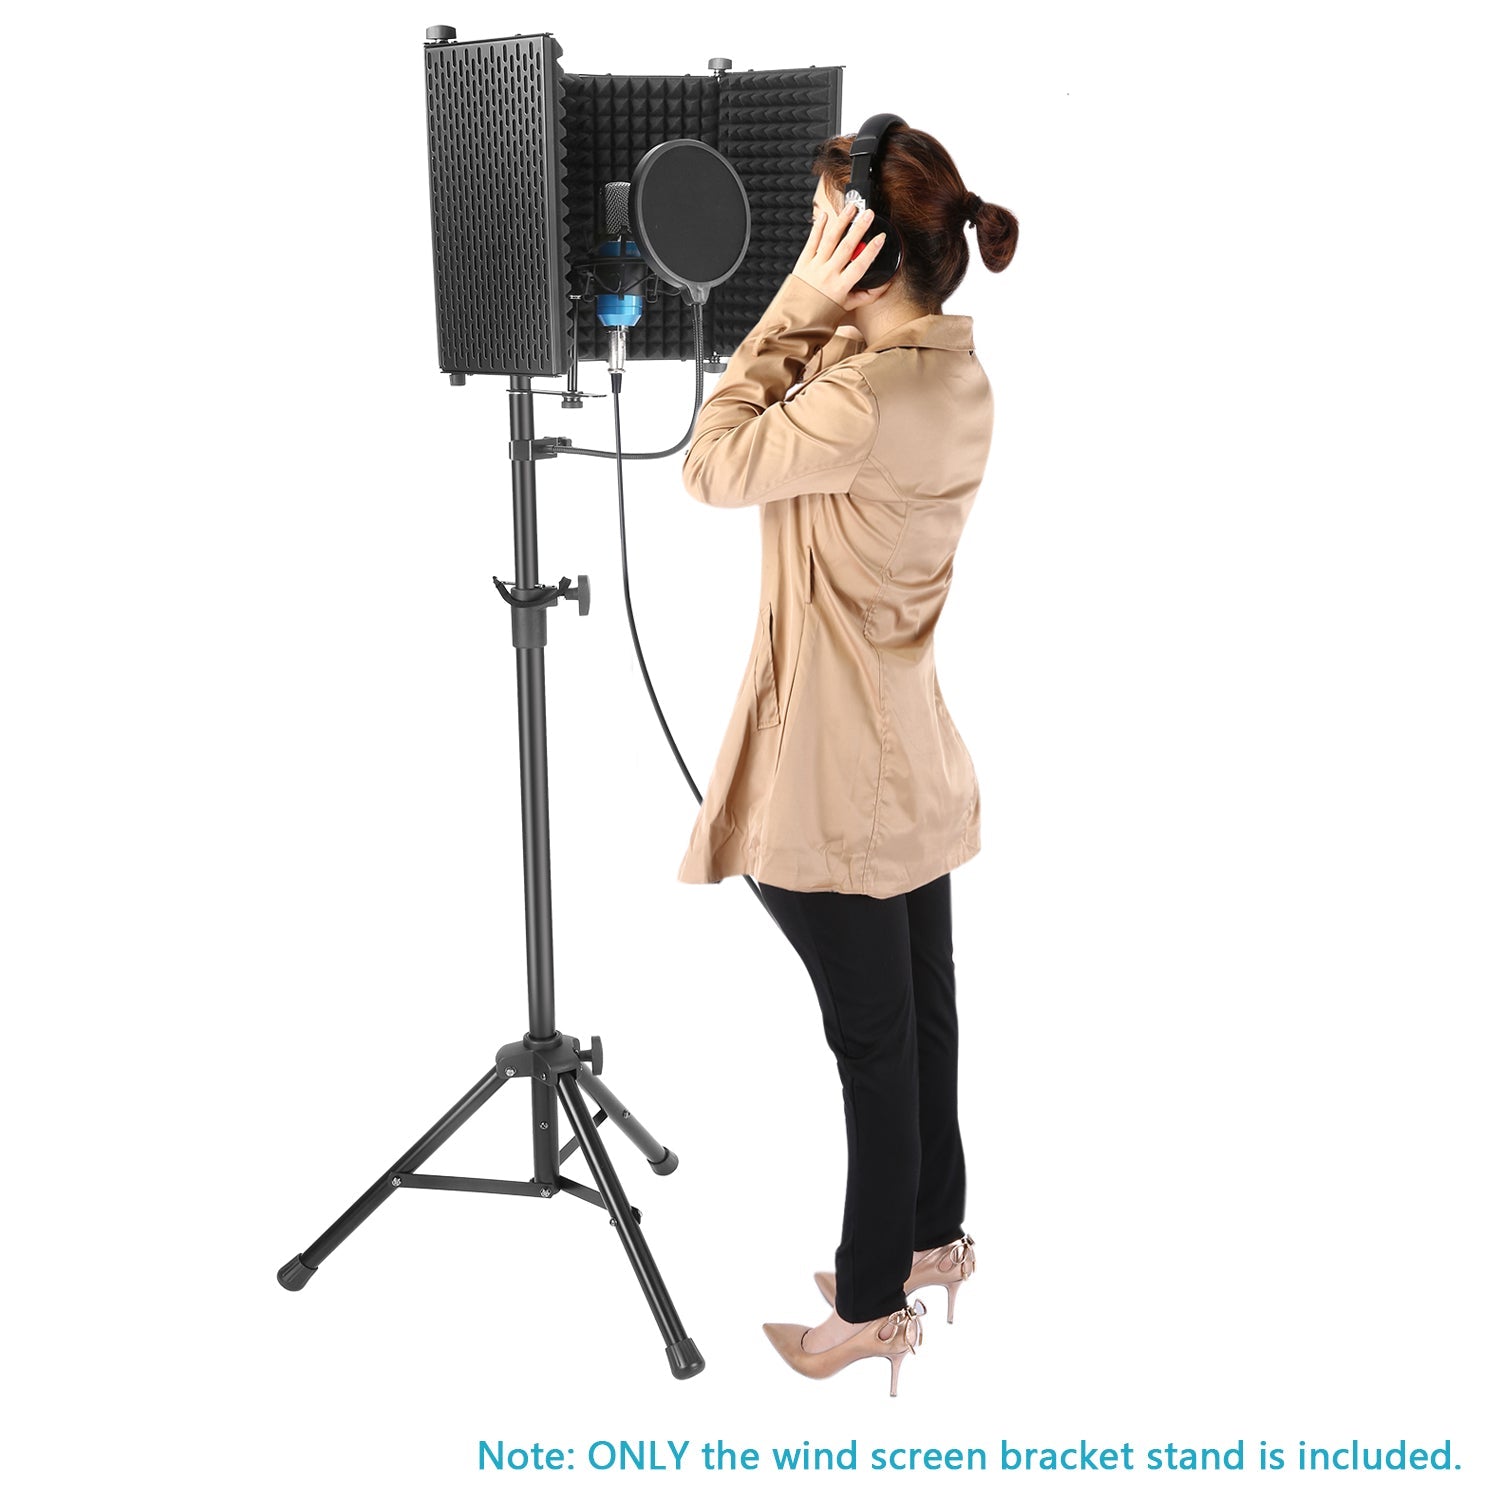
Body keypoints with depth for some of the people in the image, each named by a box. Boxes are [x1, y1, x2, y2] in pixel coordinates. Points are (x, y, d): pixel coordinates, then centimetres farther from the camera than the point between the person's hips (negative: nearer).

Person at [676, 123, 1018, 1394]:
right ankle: (932, 1233, 39)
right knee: (922, 1010, 20)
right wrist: (817, 324, -1)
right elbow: (793, 427, 12)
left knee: (873, 1035, 5)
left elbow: (713, 466, -13)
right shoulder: (955, 375, 5)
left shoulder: (868, 395, -25)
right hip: (911, 759, 9)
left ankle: (874, 1305, 24)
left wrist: (798, 304, -13)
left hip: (838, 774, -9)